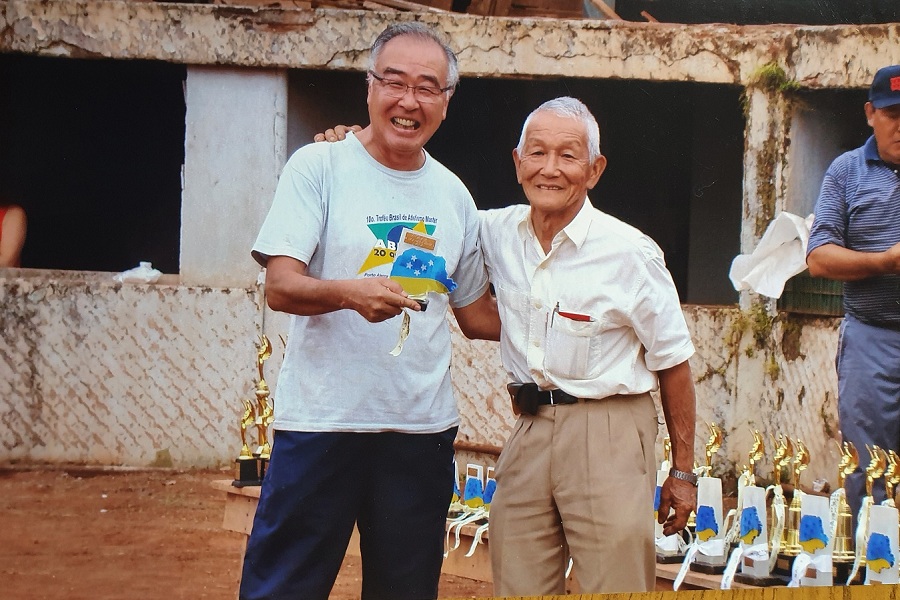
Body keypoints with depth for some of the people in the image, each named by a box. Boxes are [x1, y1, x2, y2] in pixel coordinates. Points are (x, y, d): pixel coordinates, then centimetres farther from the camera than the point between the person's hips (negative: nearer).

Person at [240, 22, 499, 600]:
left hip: (423, 427, 4)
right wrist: (349, 293, -29)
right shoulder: (319, 167, -3)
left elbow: (476, 313, 18)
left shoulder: (453, 195, 11)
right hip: (321, 421, -4)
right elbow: (280, 287, -10)